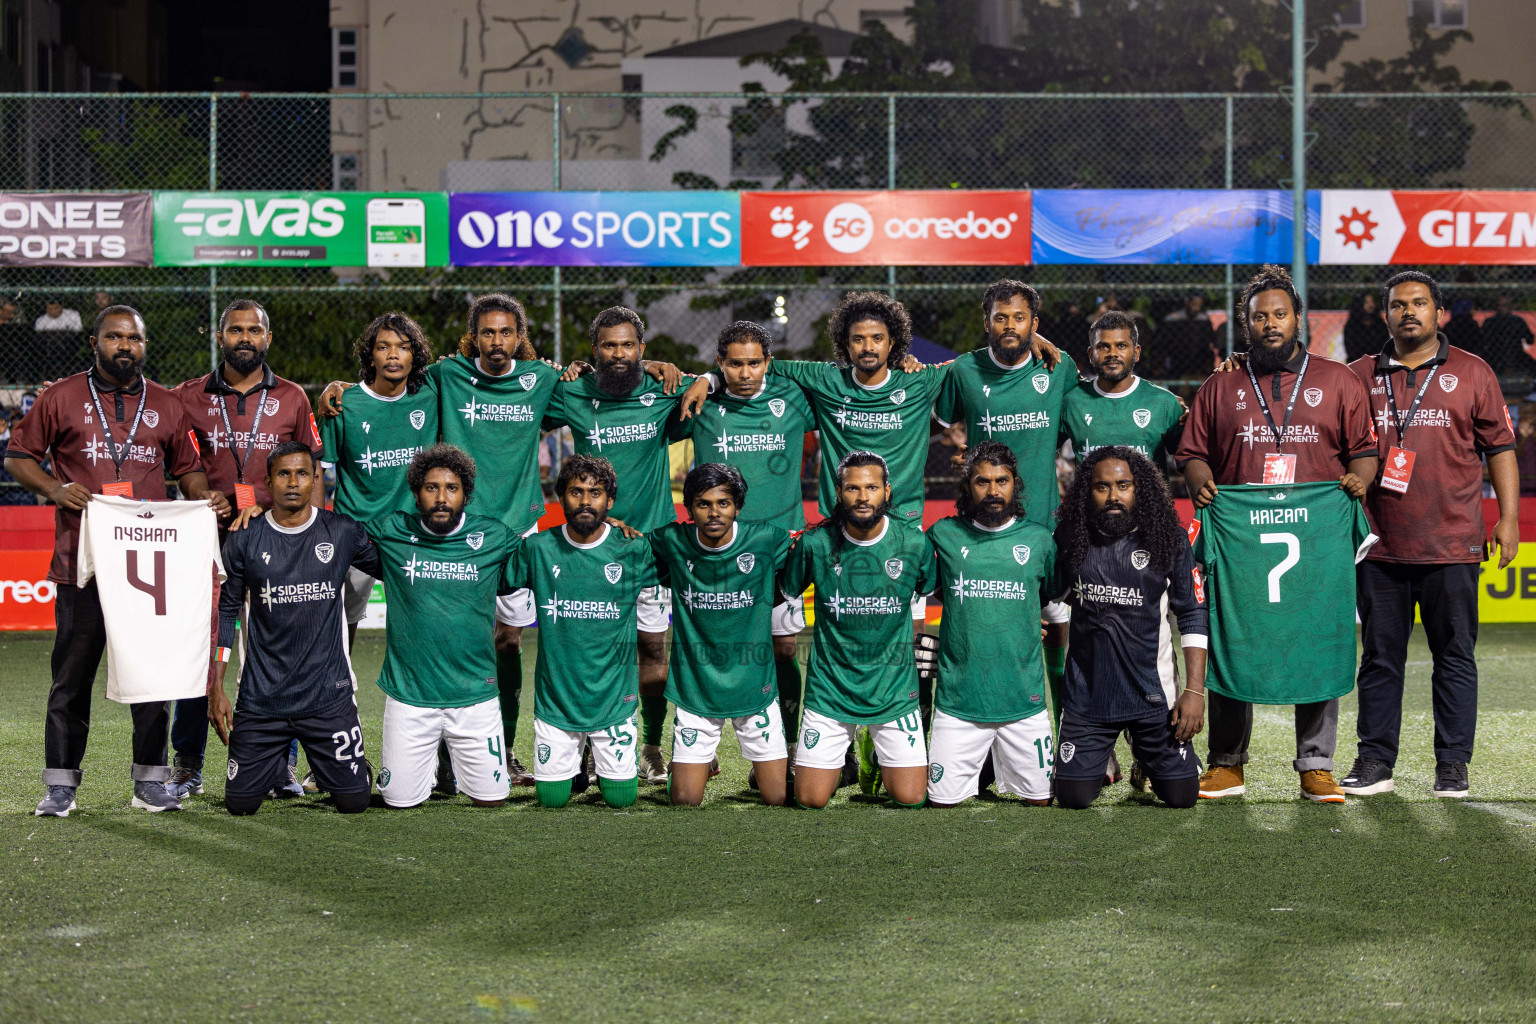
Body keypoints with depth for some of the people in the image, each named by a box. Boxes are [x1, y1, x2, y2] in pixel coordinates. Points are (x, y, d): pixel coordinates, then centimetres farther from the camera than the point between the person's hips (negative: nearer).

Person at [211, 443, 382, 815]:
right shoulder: (245, 539, 0)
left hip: (328, 696, 0)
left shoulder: (343, 533, 0)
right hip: (261, 697, 0)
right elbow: (225, 610, 6)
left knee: (354, 802, -2)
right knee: (241, 803, 1)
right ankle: (278, 766, 34)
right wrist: (216, 688, 4)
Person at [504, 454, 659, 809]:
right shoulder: (536, 548, -6)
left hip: (613, 698, 0)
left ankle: (607, 763, 37)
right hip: (555, 697, 1)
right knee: (552, 798, 6)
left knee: (621, 797, 4)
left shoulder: (633, 550, -7)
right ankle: (575, 764, 38)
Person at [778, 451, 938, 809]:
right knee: (810, 801, 0)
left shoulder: (914, 544, -7)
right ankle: (836, 759, 34)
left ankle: (884, 759, 31)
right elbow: (784, 592, 7)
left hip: (895, 689, 0)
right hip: (829, 689, 0)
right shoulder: (814, 544, -9)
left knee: (910, 799, -2)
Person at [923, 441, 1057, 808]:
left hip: (1024, 699, 1)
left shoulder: (1039, 539, 4)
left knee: (1041, 799, 4)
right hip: (958, 699, -1)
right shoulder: (943, 535, 1)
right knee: (941, 800, -1)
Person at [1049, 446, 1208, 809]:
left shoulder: (1168, 540, -4)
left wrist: (1195, 691, -7)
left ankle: (1145, 753, 34)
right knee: (1073, 798, -2)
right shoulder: (1068, 540, -1)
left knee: (1181, 795, -1)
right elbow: (1052, 600, 16)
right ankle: (1102, 759, 34)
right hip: (1087, 694, 1)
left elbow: (1194, 617, -1)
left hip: (1153, 696, -1)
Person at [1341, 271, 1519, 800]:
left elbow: (1499, 447, 6)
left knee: (1455, 657, 3)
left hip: (1452, 546, -1)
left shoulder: (1472, 373, 7)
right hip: (1379, 545, 1)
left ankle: (1453, 766, 9)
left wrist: (1508, 517, 0)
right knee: (1380, 657, 5)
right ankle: (1375, 762, 12)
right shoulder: (1360, 375, 9)